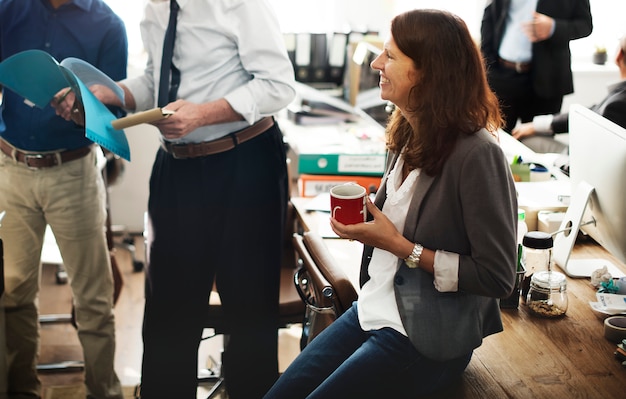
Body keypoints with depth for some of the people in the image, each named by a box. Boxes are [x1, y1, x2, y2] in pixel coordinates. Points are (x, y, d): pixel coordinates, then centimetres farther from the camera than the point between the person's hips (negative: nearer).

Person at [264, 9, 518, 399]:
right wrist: (364, 226, -4)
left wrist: (400, 246, -19)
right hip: (373, 310, 8)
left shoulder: (477, 154, -22)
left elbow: (498, 278, -20)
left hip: (427, 339, -8)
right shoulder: (410, 136, 3)